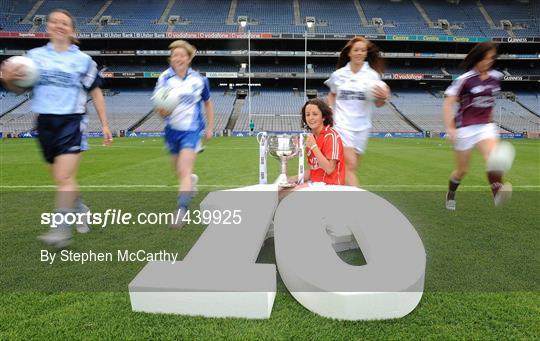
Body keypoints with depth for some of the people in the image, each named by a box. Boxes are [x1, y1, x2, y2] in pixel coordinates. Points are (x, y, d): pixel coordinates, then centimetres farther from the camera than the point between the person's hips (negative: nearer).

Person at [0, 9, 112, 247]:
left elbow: (96, 93, 10)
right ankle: (80, 209, 36)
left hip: (72, 122, -3)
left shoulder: (83, 60, 5)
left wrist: (104, 124, 5)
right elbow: (19, 89, 11)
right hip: (45, 123, 3)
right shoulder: (35, 55, 10)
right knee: (63, 179, 12)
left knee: (64, 178, -14)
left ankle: (62, 229, -13)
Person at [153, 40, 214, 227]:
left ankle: (181, 210, -14)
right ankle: (192, 179, 52)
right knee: (179, 172, 18)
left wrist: (210, 127, 9)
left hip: (192, 130, -3)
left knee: (184, 171, -15)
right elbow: (159, 106, -7)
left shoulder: (199, 79, -4)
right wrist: (162, 111, -31)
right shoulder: (164, 78, -4)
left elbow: (208, 103, 11)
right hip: (172, 130, 3)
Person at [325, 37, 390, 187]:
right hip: (342, 124, -2)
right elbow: (332, 95, 21)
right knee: (350, 164, -14)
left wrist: (383, 98, -19)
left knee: (351, 167, 9)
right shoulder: (338, 74, 4)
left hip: (362, 127, 2)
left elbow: (378, 104, 3)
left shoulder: (373, 75, 2)